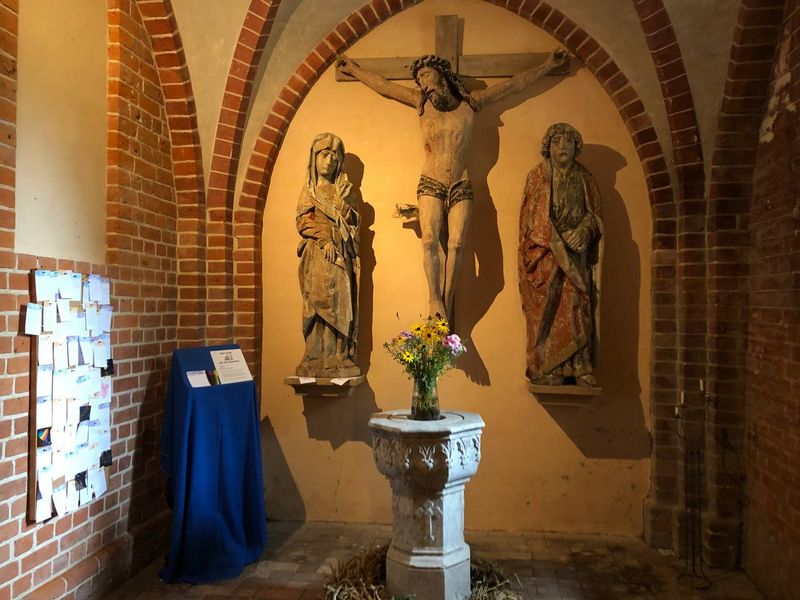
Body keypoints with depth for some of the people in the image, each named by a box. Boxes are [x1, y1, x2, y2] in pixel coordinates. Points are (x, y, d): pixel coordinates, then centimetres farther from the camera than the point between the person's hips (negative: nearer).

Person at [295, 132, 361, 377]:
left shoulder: (344, 188, 15)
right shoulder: (309, 189, 13)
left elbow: (353, 220, 7)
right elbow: (302, 221, 1)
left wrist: (340, 200, -7)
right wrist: (324, 239, -11)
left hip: (339, 254, 1)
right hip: (316, 255, -1)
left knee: (338, 302, -6)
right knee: (318, 302, -7)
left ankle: (337, 359, -4)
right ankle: (316, 361, -5)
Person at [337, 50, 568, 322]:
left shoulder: (470, 103, 8)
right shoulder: (421, 102, 10)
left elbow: (515, 84, 14)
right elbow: (383, 85, 19)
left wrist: (547, 65, 19)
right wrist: (354, 70, 25)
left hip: (461, 187, 0)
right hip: (431, 185, 0)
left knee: (456, 244, -12)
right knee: (430, 241, -16)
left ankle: (446, 303, -8)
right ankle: (435, 300, -11)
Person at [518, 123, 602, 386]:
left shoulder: (584, 178, 14)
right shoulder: (537, 176, 6)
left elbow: (595, 214, 10)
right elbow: (533, 216, 0)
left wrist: (583, 231, -11)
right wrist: (560, 240, -11)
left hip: (576, 256, 3)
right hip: (546, 252, -3)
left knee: (578, 309, -4)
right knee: (548, 308, -8)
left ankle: (579, 369, -3)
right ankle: (546, 370, -7)